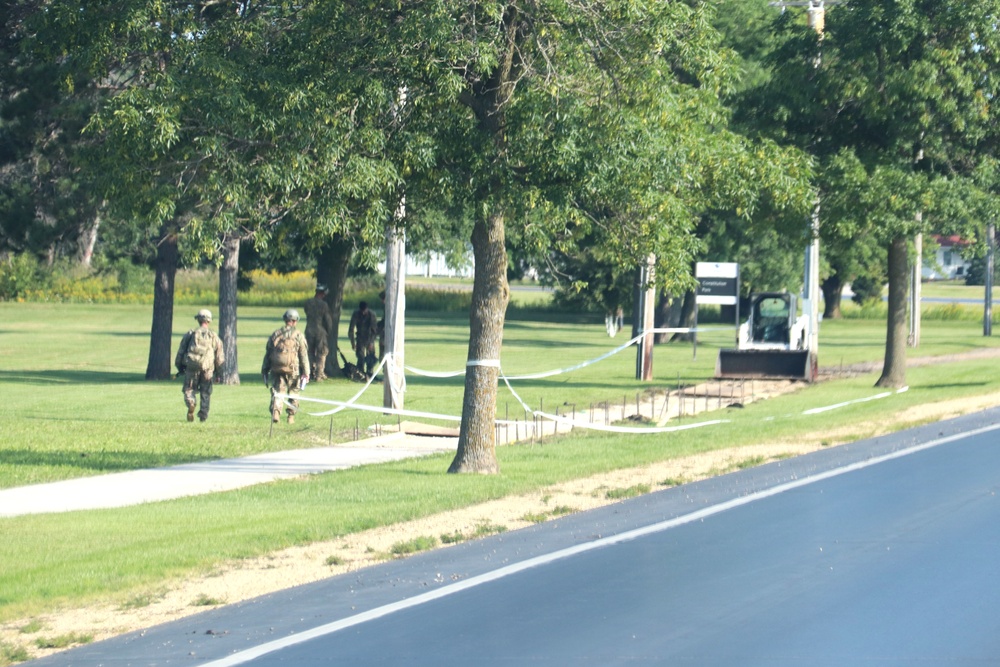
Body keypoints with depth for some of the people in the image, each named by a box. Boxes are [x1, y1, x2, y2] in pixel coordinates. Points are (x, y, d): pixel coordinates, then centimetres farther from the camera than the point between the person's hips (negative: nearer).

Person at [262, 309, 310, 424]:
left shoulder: (275, 334, 9)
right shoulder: (298, 335, -1)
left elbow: (267, 354, 12)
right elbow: (304, 355, -3)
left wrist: (264, 371, 18)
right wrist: (306, 373, 0)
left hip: (276, 370, 2)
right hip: (293, 370, -2)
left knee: (277, 392, 5)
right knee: (293, 393, 15)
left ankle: (275, 412, -18)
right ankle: (291, 416, 14)